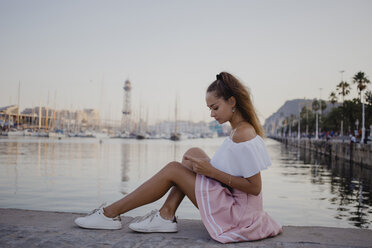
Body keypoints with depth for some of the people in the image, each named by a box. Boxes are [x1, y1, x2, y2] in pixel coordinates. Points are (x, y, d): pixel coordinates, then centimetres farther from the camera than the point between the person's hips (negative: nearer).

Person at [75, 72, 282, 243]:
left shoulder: (243, 135, -22)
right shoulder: (241, 129, 9)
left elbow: (255, 187, -23)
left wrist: (213, 172, -21)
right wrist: (206, 166, 2)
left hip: (238, 213, -9)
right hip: (233, 202, 9)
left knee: (173, 170, -9)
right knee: (194, 154, 7)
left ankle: (111, 214, 3)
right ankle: (166, 216, 1)